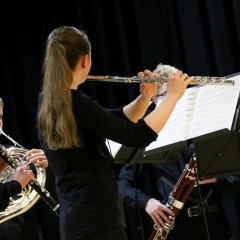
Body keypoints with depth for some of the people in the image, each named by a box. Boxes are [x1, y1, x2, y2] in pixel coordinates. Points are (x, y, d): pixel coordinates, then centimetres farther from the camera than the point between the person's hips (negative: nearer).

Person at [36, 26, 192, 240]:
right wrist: (173, 96, -10)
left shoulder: (48, 103, 10)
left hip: (77, 221, 10)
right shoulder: (77, 104, -17)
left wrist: (145, 97, 2)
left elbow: (118, 121, 17)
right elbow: (138, 136, -21)